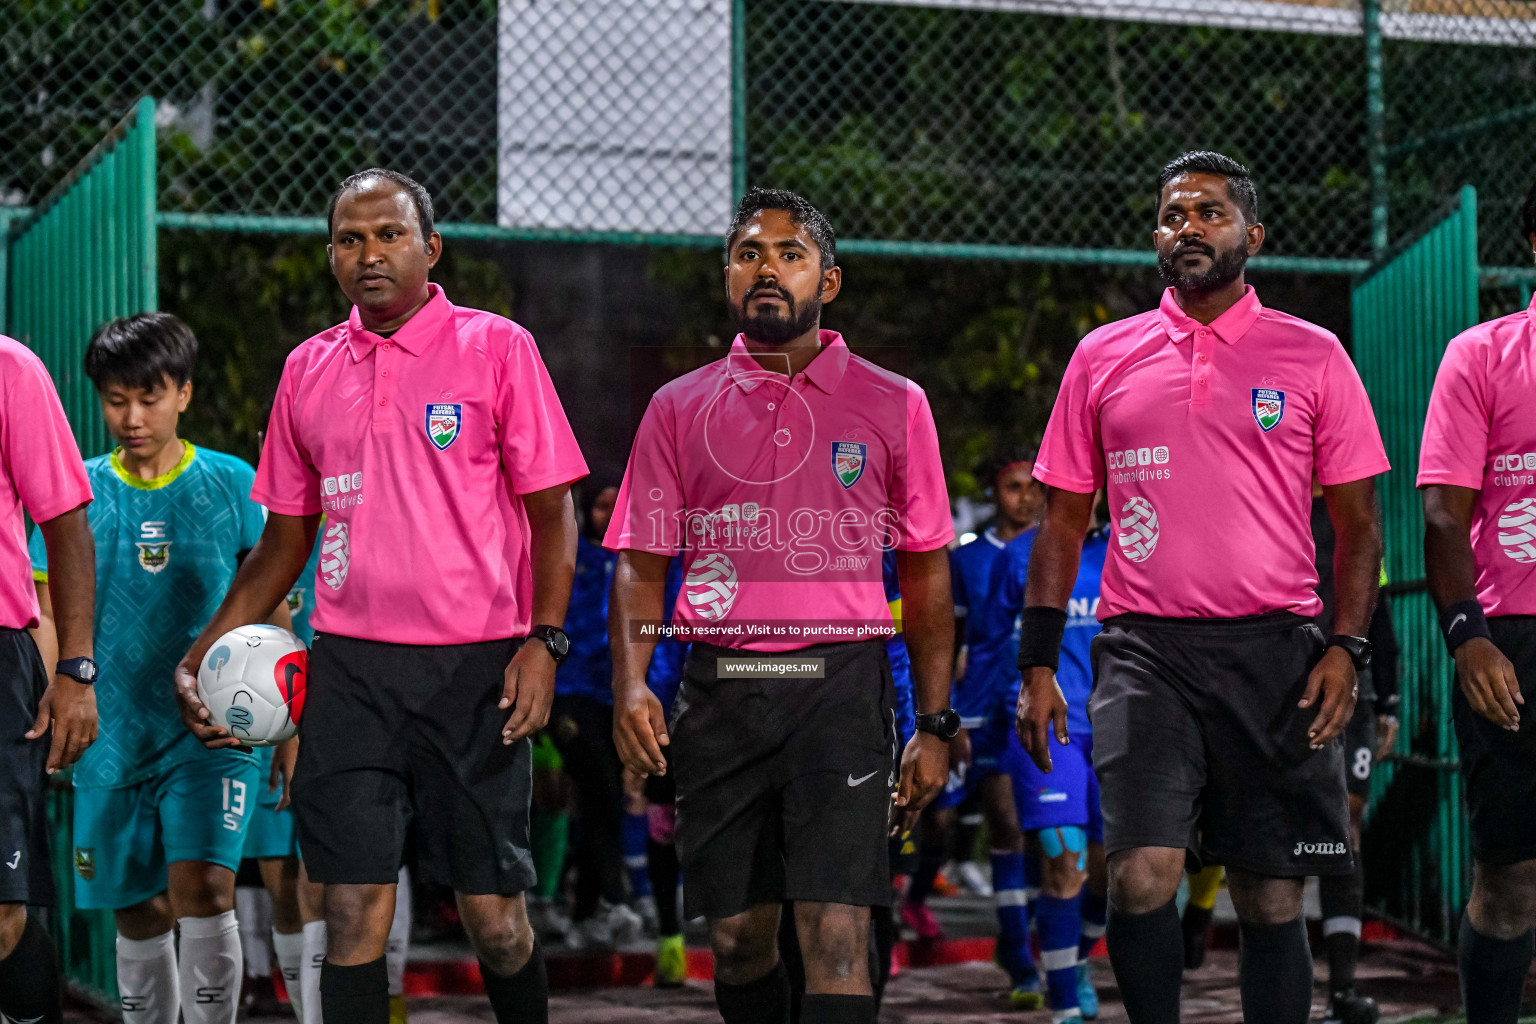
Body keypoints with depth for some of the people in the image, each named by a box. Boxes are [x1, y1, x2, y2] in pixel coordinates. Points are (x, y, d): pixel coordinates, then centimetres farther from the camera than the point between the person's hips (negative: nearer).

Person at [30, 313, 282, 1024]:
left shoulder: (232, 484, 1)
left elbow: (269, 608, 6)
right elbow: (50, 618, 7)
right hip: (112, 740, 2)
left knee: (203, 887, -20)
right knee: (139, 916, 9)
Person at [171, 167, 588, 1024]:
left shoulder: (497, 348, 0)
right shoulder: (309, 369, 11)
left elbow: (552, 510, 0)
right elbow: (287, 536, 19)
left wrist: (545, 641, -11)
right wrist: (207, 652, 10)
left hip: (474, 665, -3)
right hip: (349, 668, 3)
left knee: (495, 914, 1)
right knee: (354, 910, -3)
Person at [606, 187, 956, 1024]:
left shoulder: (893, 405, 6)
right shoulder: (678, 408, 10)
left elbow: (926, 573, 9)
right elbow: (641, 563, 9)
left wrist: (935, 724, 5)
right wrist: (630, 682, -8)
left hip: (841, 682, -2)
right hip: (719, 693, 2)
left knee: (836, 936, -12)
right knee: (737, 939, 7)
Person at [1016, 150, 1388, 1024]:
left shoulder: (1313, 356, 6)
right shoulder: (1102, 358, 10)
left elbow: (1358, 519, 7)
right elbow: (1065, 520, 13)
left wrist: (1346, 648, -5)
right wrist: (1038, 664, 7)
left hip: (1273, 649, 0)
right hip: (1144, 650, 0)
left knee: (1271, 897, 3)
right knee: (1142, 873, -15)